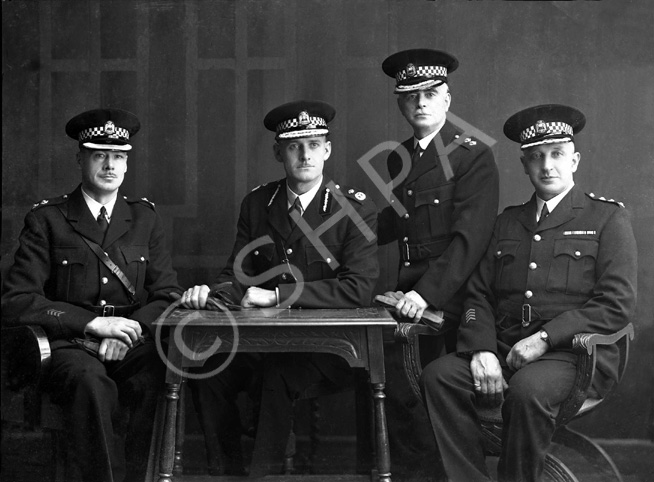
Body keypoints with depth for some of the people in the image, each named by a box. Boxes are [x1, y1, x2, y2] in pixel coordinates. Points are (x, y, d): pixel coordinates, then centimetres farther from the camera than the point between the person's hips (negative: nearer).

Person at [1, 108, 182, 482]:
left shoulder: (145, 217, 15)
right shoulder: (47, 220, 5)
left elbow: (168, 297, 11)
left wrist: (131, 330, -11)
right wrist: (93, 323, -14)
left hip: (132, 344, 2)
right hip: (70, 346, -2)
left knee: (158, 372, -33)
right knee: (92, 381, -37)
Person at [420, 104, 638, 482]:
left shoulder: (608, 218, 7)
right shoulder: (508, 222, 21)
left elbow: (617, 305, -4)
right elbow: (479, 294, 14)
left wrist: (545, 337, -13)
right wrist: (482, 350, -7)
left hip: (572, 353, -4)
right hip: (502, 351, 4)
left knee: (528, 389, -36)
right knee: (439, 376, -23)